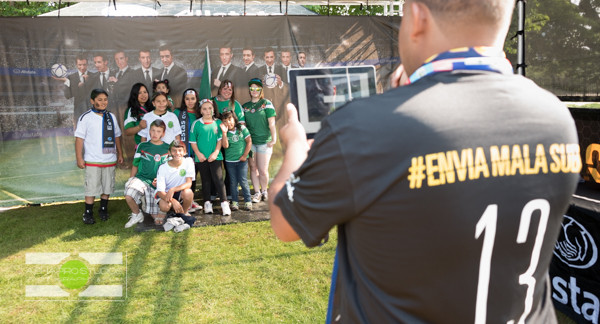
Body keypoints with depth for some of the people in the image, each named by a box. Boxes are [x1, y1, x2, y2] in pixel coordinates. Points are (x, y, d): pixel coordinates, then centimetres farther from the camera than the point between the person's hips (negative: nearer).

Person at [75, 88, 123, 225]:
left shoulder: (111, 116, 11)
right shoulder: (86, 117, -4)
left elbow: (116, 136, 17)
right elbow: (79, 138, -6)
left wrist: (120, 154, 15)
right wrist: (79, 158, -11)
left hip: (110, 160, 5)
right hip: (92, 161, -4)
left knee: (107, 187, 11)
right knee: (91, 188, -2)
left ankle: (103, 209, 27)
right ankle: (88, 213, 10)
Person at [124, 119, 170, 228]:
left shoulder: (168, 149, 5)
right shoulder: (142, 146, 6)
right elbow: (135, 165, 13)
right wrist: (131, 179, 4)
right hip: (141, 178, 0)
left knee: (159, 219, 0)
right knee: (129, 196, -34)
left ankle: (146, 202, 31)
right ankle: (137, 214, -2)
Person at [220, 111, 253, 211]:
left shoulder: (242, 128, -3)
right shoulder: (225, 132, -2)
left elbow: (249, 141, -1)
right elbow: (225, 146, -15)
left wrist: (244, 155, -5)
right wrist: (224, 132, -21)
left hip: (241, 160, -2)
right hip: (229, 161, 2)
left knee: (243, 181, -3)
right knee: (233, 182, 7)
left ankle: (248, 201, 8)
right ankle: (234, 202, 17)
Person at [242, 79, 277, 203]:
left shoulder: (267, 103, 1)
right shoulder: (245, 106, 11)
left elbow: (271, 123, -3)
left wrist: (274, 138, -9)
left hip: (264, 141, -3)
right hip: (250, 141, 3)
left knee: (263, 170, -3)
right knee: (253, 168, 5)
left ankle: (264, 191, 19)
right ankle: (257, 192, 17)